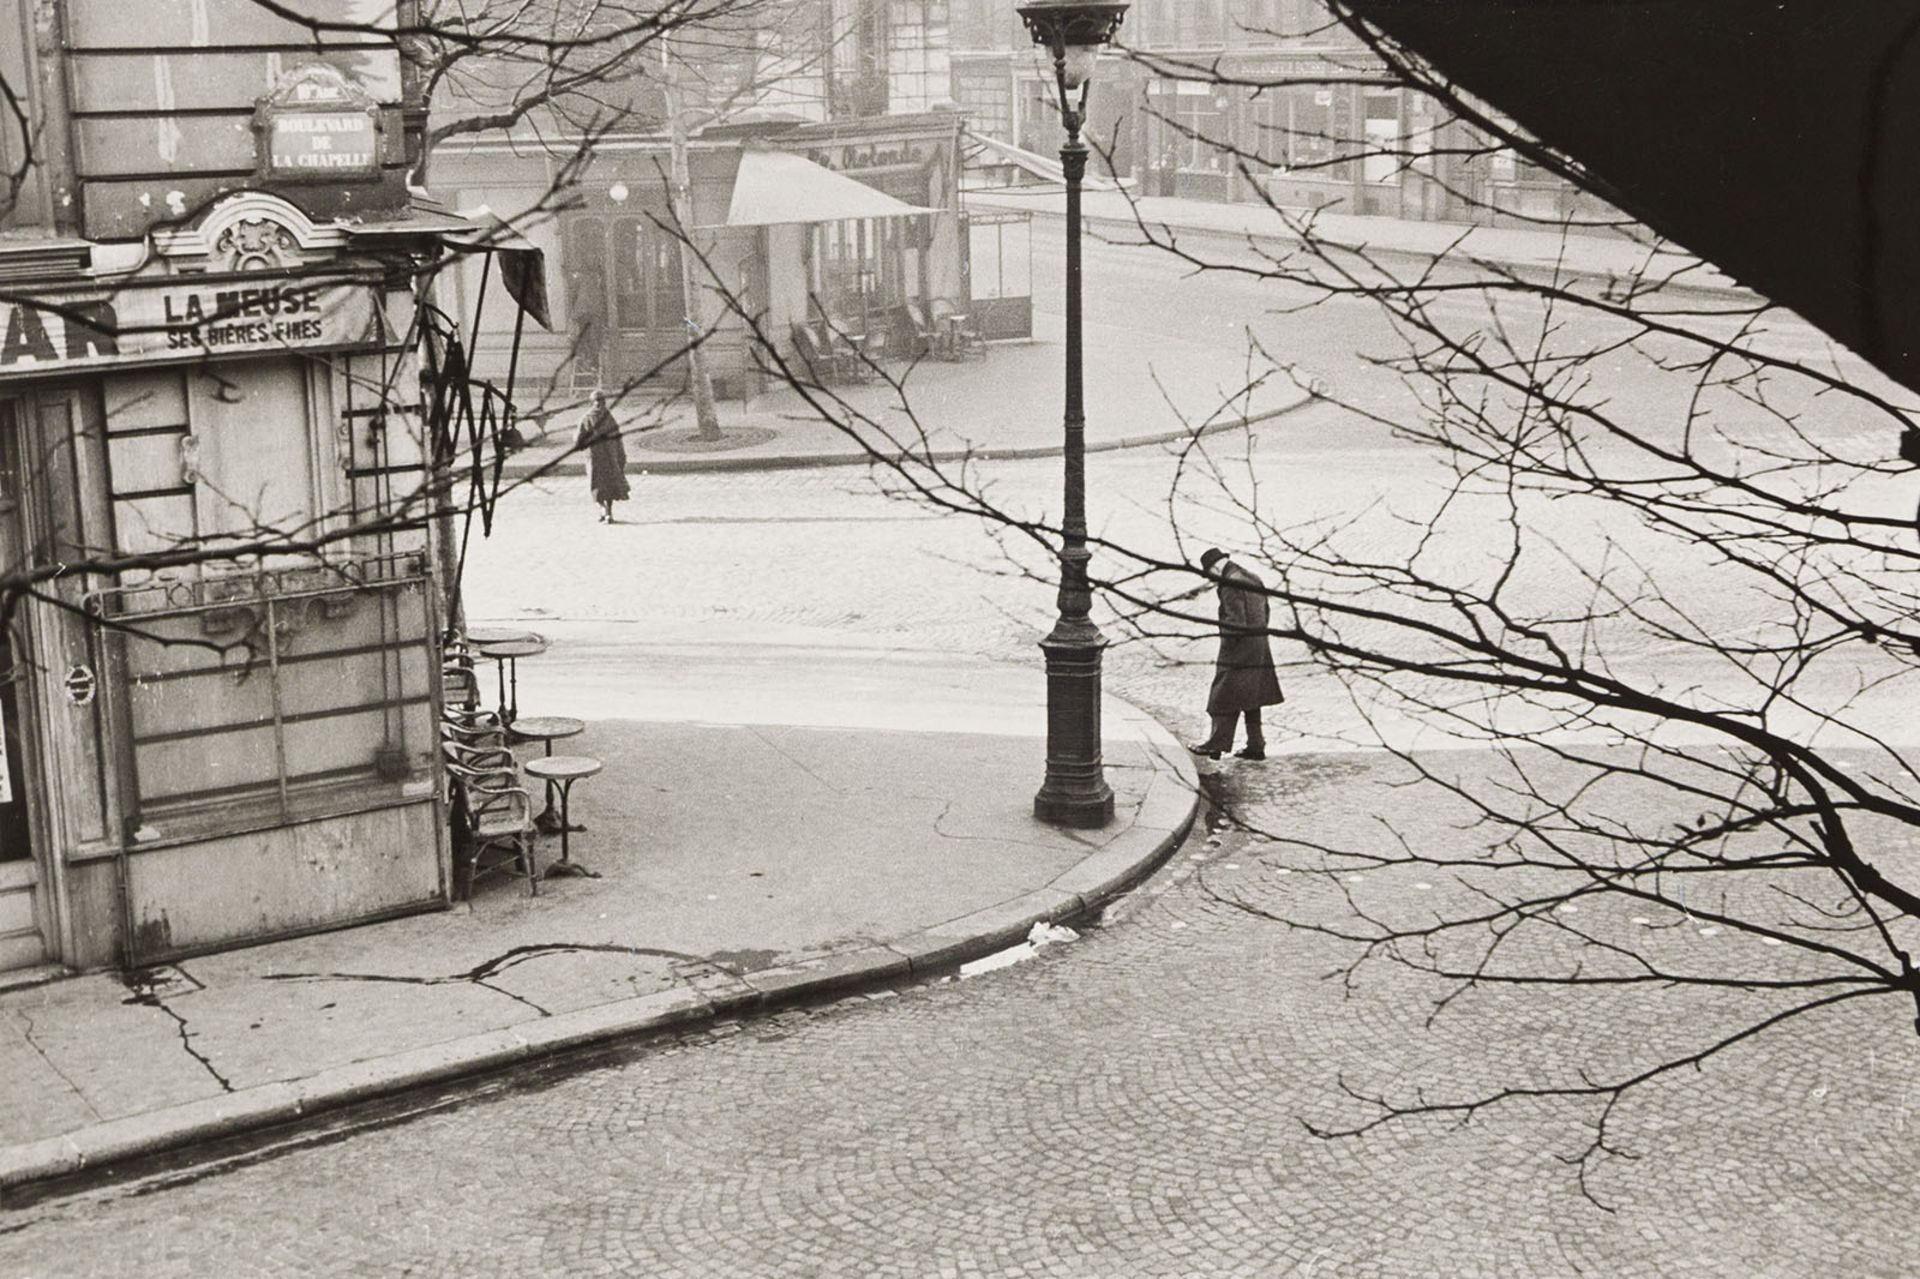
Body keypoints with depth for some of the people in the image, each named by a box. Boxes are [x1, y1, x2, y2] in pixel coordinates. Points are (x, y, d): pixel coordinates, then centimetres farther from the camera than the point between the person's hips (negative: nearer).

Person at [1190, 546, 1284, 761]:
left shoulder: (1230, 584, -16)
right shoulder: (1254, 580, 13)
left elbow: (1235, 622, -21)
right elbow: (1264, 615, 17)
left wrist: (1224, 652, -14)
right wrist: (1257, 641, 17)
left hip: (1238, 652, -9)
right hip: (1258, 652, 9)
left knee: (1224, 700, -2)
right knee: (1250, 701, 13)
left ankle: (1216, 745, 0)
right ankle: (1256, 746, 15)